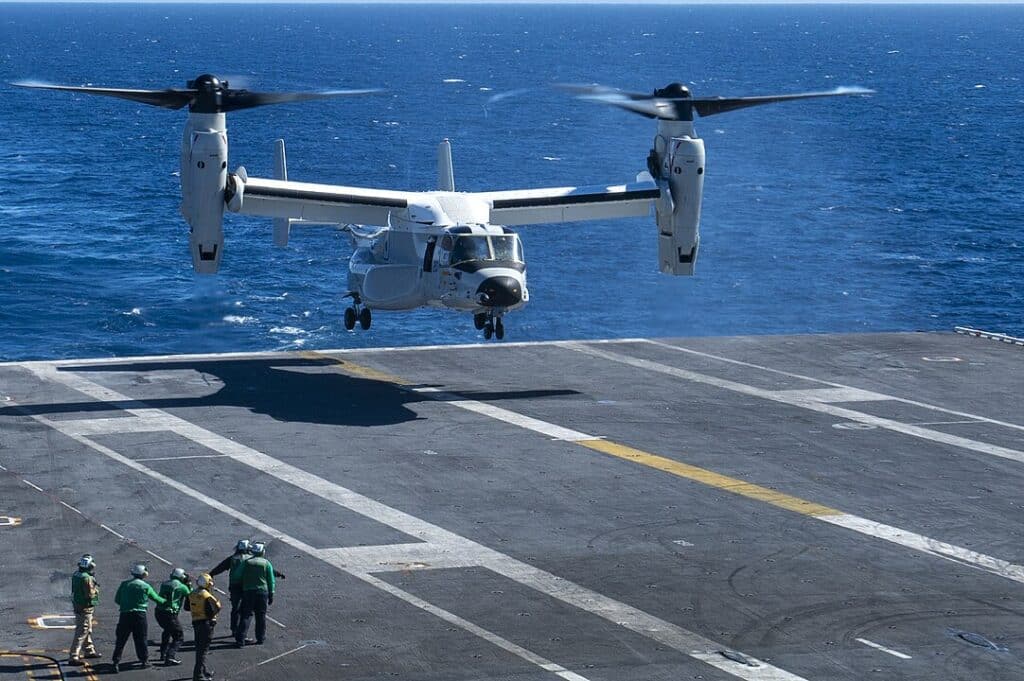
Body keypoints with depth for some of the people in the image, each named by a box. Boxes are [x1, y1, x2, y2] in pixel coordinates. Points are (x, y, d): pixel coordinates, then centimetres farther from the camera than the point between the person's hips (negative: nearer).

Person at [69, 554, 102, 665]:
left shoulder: (76, 575, 4)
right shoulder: (87, 578, -24)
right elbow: (90, 594, -25)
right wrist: (96, 589, -4)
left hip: (77, 605, 9)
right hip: (85, 608, -9)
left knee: (88, 630, 24)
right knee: (81, 633, -5)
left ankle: (89, 651, 39)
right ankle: (73, 657, -6)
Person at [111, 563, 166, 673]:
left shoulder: (124, 584, 4)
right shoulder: (146, 586, 1)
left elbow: (117, 600, 7)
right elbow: (156, 598, 14)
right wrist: (164, 601, 35)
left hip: (125, 615, 1)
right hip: (139, 615, -1)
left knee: (121, 640, 3)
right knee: (141, 639, 12)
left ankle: (115, 663, -4)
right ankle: (144, 660, 22)